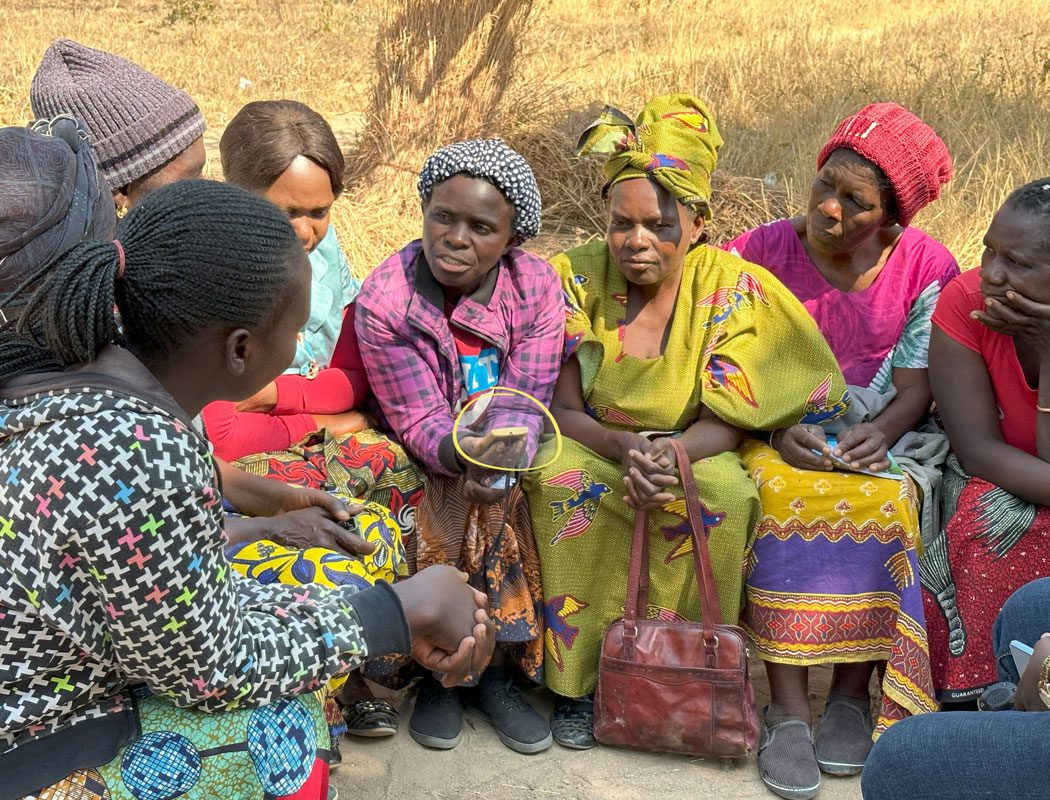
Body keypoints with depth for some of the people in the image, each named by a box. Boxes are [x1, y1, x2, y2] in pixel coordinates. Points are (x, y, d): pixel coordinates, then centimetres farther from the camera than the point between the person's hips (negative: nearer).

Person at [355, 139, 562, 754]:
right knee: (434, 531, -28)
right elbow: (417, 419, -20)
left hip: (509, 455, 2)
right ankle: (437, 673, -1)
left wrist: (500, 465, -37)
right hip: (427, 459, -2)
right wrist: (460, 453, -43)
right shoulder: (384, 299, -17)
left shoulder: (537, 286, -10)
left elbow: (525, 399, -16)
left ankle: (498, 672, -2)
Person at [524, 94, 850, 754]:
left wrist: (671, 453, -35)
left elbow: (725, 424, -12)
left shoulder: (732, 289, -11)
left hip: (692, 454, 0)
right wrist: (626, 447, -31)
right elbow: (562, 409, -10)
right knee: (560, 479, -32)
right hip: (591, 450, 0)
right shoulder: (577, 278, -9)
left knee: (724, 492, -32)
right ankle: (580, 678, -18)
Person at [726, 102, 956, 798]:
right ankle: (788, 710, -26)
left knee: (884, 507, -31)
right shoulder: (765, 253, -2)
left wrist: (879, 435, -22)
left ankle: (852, 694, -16)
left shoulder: (925, 267, -1)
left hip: (881, 443, 1)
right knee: (783, 499, -32)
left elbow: (916, 388, -2)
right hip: (779, 438, 0)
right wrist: (782, 431, -19)